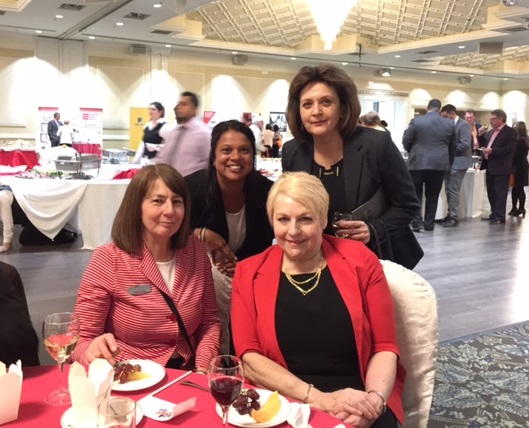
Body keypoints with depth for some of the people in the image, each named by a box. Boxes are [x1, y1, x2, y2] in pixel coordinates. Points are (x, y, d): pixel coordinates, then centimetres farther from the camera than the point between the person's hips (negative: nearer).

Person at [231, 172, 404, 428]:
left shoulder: (358, 260, 2)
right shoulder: (249, 273, 3)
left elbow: (384, 347, 3)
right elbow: (249, 357, -3)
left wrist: (374, 400, -15)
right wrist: (316, 398, -13)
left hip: (358, 403, 0)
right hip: (285, 403, 1)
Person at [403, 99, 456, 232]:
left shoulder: (416, 121, -5)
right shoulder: (450, 123, 3)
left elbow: (406, 142, 1)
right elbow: (453, 146, 10)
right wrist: (449, 162, 23)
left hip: (418, 163, -2)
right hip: (440, 164, 2)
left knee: (415, 194, 7)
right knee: (432, 195, 10)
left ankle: (417, 222, -3)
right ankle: (429, 223, 14)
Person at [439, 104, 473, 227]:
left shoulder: (464, 125, -12)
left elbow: (465, 144, -21)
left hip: (458, 162, -8)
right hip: (449, 162, 8)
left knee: (453, 191, -7)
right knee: (448, 190, 12)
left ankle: (454, 218, -1)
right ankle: (450, 214, 21)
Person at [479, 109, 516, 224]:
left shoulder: (510, 131, -8)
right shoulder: (490, 132, 17)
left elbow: (511, 148, -19)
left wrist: (492, 151, -24)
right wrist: (484, 149, 4)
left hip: (501, 168, -8)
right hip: (490, 167, 8)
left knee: (500, 193, -5)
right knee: (491, 192, 12)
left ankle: (500, 217, -1)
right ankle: (494, 214, 21)